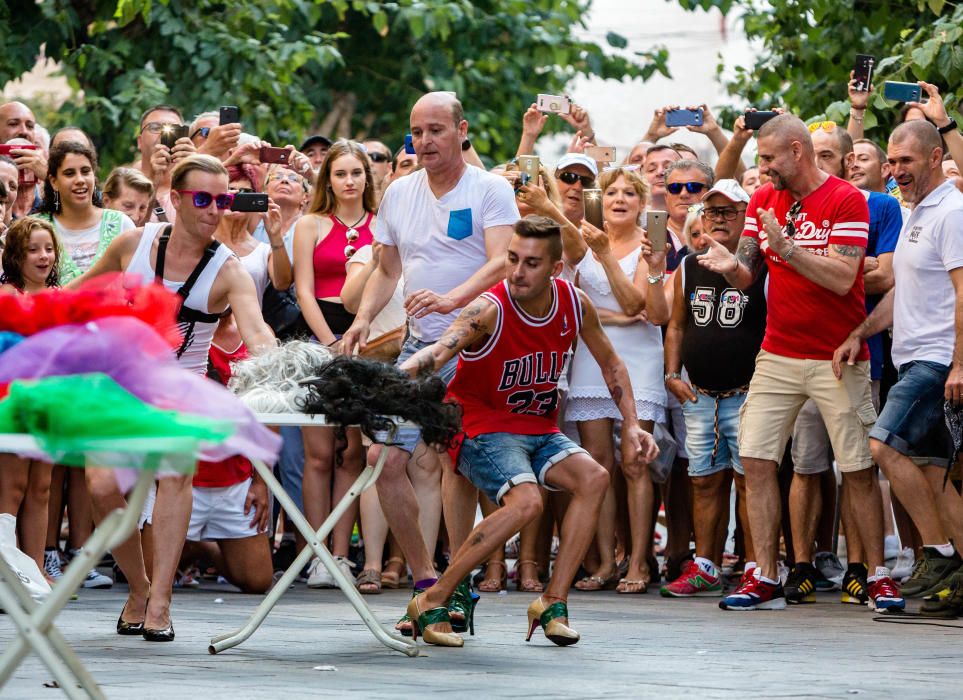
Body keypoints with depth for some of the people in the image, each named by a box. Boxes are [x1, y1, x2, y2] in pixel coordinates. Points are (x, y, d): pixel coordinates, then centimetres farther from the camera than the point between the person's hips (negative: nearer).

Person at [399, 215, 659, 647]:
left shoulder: (575, 304, -5)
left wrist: (631, 425, 5)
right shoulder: (490, 310, -23)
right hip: (484, 428, -6)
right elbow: (438, 351, -41)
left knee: (593, 479, -17)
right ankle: (431, 603, -22)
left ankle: (553, 603, -10)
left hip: (539, 428, 6)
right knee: (526, 501, -30)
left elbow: (610, 364, 13)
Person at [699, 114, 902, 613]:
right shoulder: (763, 201, 9)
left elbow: (841, 278, -18)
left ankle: (879, 576, 11)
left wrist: (786, 246, -25)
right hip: (778, 355, 5)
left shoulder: (846, 200, -10)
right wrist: (731, 267, -16)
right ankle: (765, 579, 0)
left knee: (858, 470, 0)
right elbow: (747, 275, 6)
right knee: (756, 460, -4)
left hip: (838, 359, -5)